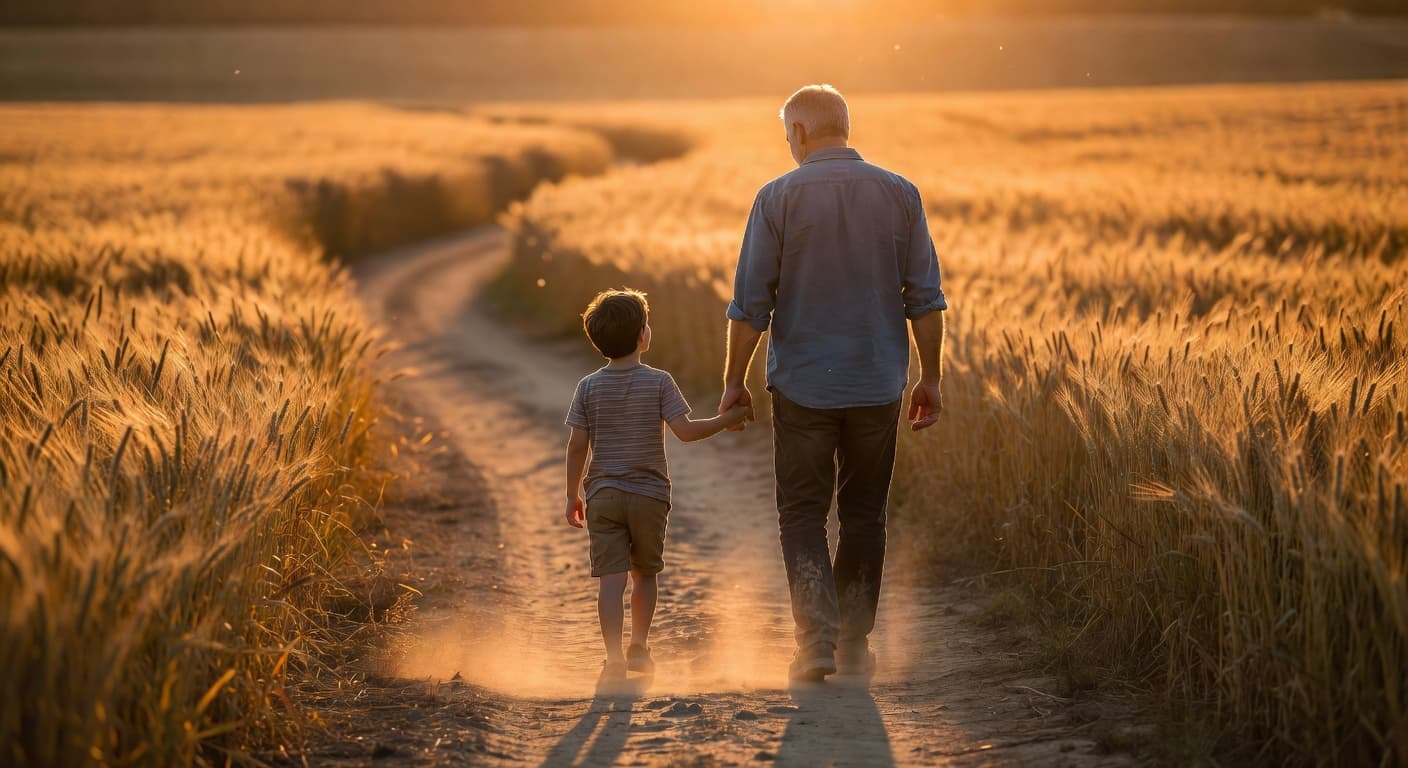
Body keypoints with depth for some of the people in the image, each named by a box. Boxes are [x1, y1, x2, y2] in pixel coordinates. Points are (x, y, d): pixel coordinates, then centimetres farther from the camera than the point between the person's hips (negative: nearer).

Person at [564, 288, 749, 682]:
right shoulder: (659, 382, -7)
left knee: (610, 578, -4)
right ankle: (639, 647, 23)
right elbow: (685, 431, -14)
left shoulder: (589, 387, -1)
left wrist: (573, 495, 8)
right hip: (649, 494, -1)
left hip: (602, 495, 1)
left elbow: (577, 446, -1)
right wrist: (727, 418, -2)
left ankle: (614, 656, -13)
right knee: (645, 574, 17)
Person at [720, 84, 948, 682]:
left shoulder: (779, 198, -8)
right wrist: (930, 379, 8)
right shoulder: (899, 195, 0)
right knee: (864, 516, 14)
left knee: (803, 515, 7)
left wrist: (734, 383, 3)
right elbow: (925, 297, 0)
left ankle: (816, 638, -8)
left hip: (803, 386, -2)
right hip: (877, 385, 2)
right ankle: (854, 643, 17)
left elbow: (751, 303, -7)